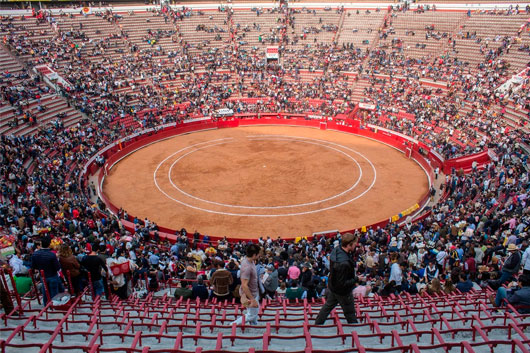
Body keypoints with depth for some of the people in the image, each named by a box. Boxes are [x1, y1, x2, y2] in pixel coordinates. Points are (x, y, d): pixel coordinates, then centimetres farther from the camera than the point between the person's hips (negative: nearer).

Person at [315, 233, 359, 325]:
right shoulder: (344, 263, -39)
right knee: (350, 312, 14)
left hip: (332, 286, 8)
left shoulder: (336, 249, -12)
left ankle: (317, 324, 40)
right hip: (343, 292, -8)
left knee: (328, 306, 25)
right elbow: (342, 283, -31)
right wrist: (356, 280, -22)